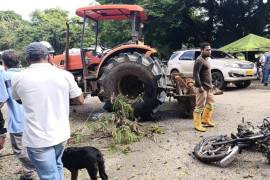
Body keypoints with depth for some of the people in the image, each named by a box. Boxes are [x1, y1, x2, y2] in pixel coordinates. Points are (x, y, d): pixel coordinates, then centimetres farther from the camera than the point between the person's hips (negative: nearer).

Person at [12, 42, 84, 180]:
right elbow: (80, 100, 3)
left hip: (37, 139, -3)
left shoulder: (18, 79, -7)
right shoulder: (65, 75, -6)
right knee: (56, 166, 27)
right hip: (61, 134, 3)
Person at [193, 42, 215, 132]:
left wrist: (211, 84, 21)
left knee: (210, 103, 18)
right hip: (202, 87, -10)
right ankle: (197, 125, 3)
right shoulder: (199, 60, -15)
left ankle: (205, 120, 32)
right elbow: (195, 74, -21)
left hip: (208, 87, 10)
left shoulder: (206, 59, 16)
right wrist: (199, 86, -25)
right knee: (200, 106, -5)